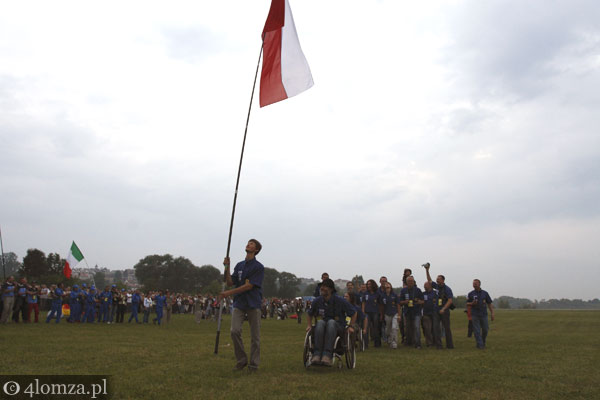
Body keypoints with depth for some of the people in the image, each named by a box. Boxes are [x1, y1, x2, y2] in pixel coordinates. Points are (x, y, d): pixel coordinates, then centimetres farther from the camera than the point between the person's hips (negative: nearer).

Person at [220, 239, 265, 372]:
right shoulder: (239, 265, 15)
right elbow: (230, 282, 12)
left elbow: (249, 286, -12)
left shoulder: (258, 267, -4)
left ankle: (254, 364, 13)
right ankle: (241, 360, 7)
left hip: (253, 304, -4)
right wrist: (227, 267, -1)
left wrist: (229, 293, -13)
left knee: (255, 336, 0)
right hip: (239, 303, 4)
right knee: (235, 331, -10)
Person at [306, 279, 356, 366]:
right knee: (320, 322, -34)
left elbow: (354, 313, 5)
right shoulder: (317, 301, 2)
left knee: (331, 322, -37)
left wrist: (351, 326, -4)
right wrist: (309, 325, 8)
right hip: (323, 327, 2)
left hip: (338, 327, -2)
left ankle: (327, 355, -46)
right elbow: (309, 314, 21)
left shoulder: (340, 301, -7)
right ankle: (317, 354, -41)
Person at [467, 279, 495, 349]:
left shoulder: (485, 293, 4)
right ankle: (480, 345, 2)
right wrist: (472, 303, -14)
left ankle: (483, 342, 31)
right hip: (475, 315, -1)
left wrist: (492, 313, -2)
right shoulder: (471, 294, 2)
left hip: (484, 314, 1)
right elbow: (467, 303, 8)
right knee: (477, 331, -3)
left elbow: (489, 304, 6)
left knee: (485, 329, 6)